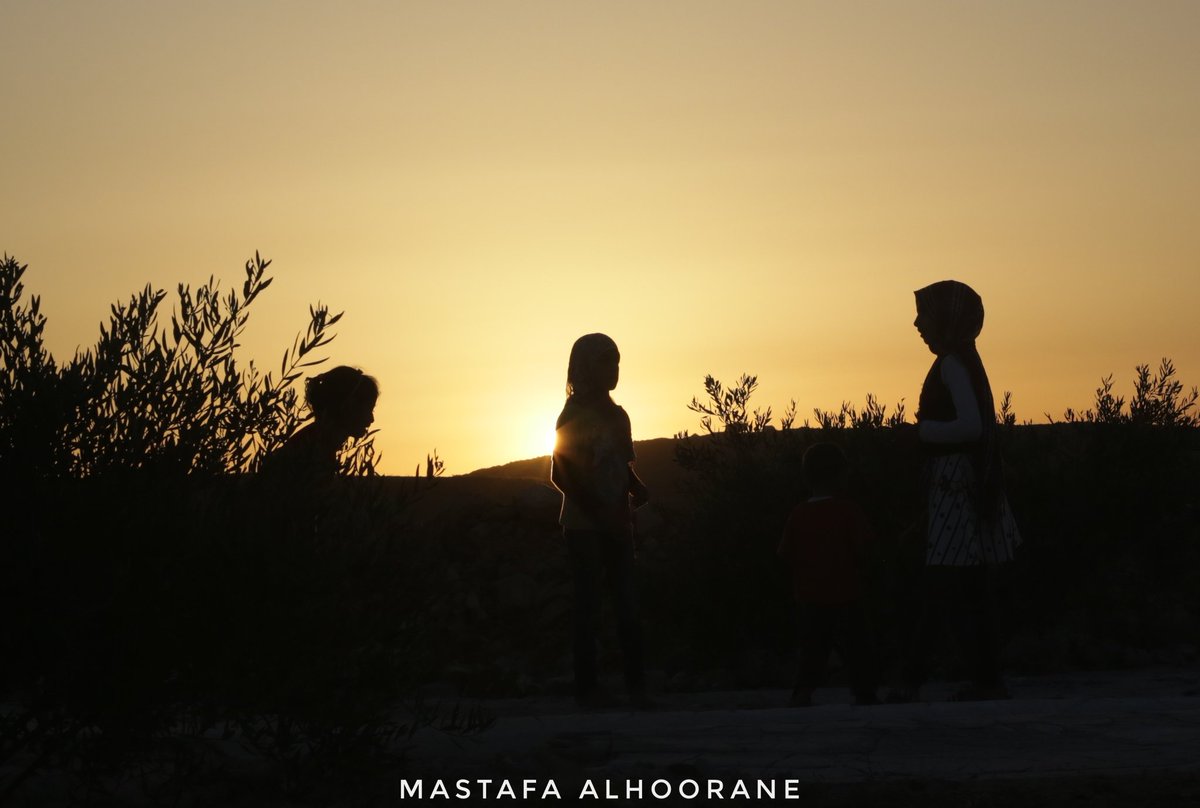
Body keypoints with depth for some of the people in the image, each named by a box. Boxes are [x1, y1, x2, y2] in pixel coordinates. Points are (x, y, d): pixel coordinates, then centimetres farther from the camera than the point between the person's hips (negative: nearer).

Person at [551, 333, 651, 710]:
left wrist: (637, 489, -4)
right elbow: (561, 474, -11)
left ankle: (635, 683, 0)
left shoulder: (617, 416, 13)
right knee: (588, 604, -4)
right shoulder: (574, 415, -6)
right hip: (584, 524, -6)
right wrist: (599, 511, -16)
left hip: (616, 524, 6)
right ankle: (586, 686, 0)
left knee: (628, 603, 0)